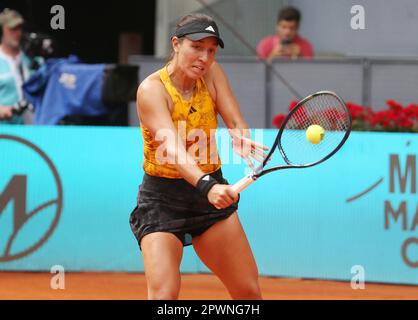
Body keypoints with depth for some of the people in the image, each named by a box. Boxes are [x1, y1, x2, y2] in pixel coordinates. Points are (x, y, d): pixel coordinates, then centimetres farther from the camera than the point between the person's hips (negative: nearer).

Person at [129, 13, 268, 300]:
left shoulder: (212, 74, -2)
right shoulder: (152, 89, -19)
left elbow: (236, 122, -13)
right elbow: (172, 148, -33)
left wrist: (240, 138, -39)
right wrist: (206, 185, -50)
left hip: (211, 192, 6)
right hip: (163, 198, -6)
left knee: (249, 292, 5)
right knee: (164, 294, -21)